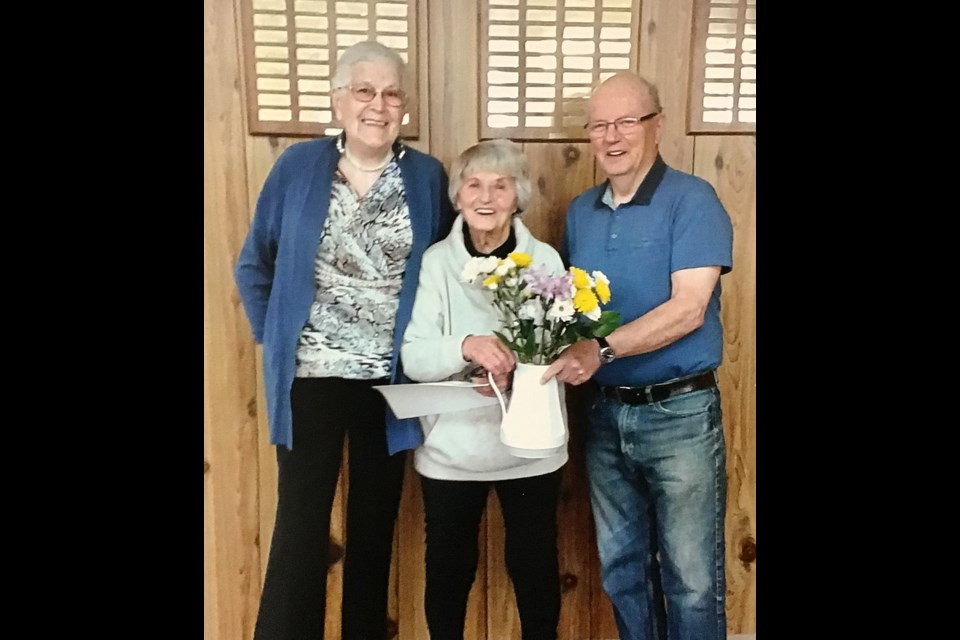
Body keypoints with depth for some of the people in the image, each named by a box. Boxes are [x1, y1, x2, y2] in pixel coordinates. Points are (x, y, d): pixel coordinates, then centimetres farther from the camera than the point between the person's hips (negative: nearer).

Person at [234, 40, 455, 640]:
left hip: (391, 376, 2)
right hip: (311, 374, -1)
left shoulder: (428, 176, 0)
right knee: (300, 529, 1)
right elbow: (255, 264, 5)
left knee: (375, 524, 15)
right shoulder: (299, 165, -2)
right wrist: (275, 337, 0)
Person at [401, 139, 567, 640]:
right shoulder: (436, 262, -4)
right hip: (451, 446, 0)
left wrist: (521, 371, -23)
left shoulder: (544, 259, -2)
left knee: (534, 566, 14)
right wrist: (466, 347, -29)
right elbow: (413, 359, -11)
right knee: (448, 567, 14)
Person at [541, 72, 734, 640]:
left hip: (680, 413, -5)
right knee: (621, 568, 18)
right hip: (605, 412, 6)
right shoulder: (581, 211, 9)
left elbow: (688, 309, -19)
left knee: (691, 578, 6)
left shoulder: (693, 200, -9)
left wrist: (602, 350, -29)